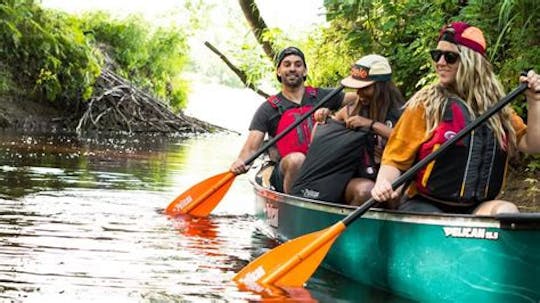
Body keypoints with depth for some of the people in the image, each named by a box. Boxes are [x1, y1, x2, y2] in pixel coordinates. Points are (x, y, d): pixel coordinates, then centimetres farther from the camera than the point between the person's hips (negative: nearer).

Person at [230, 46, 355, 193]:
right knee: (296, 159, -36)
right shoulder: (268, 109, 8)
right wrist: (240, 162, -24)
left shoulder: (321, 97, 15)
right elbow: (251, 148, -2)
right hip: (288, 173, -1)